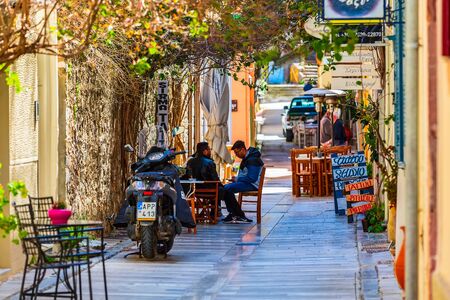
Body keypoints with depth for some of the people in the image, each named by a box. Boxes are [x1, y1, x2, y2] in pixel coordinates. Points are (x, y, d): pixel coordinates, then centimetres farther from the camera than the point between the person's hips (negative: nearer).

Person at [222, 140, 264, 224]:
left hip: (253, 185, -11)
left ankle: (241, 216, -18)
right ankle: (232, 213, -6)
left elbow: (252, 178, -23)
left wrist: (238, 179, -14)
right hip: (247, 182, 11)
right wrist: (236, 179, 6)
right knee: (225, 188, -1)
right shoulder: (246, 158, 15)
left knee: (228, 189, -22)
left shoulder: (252, 159, -18)